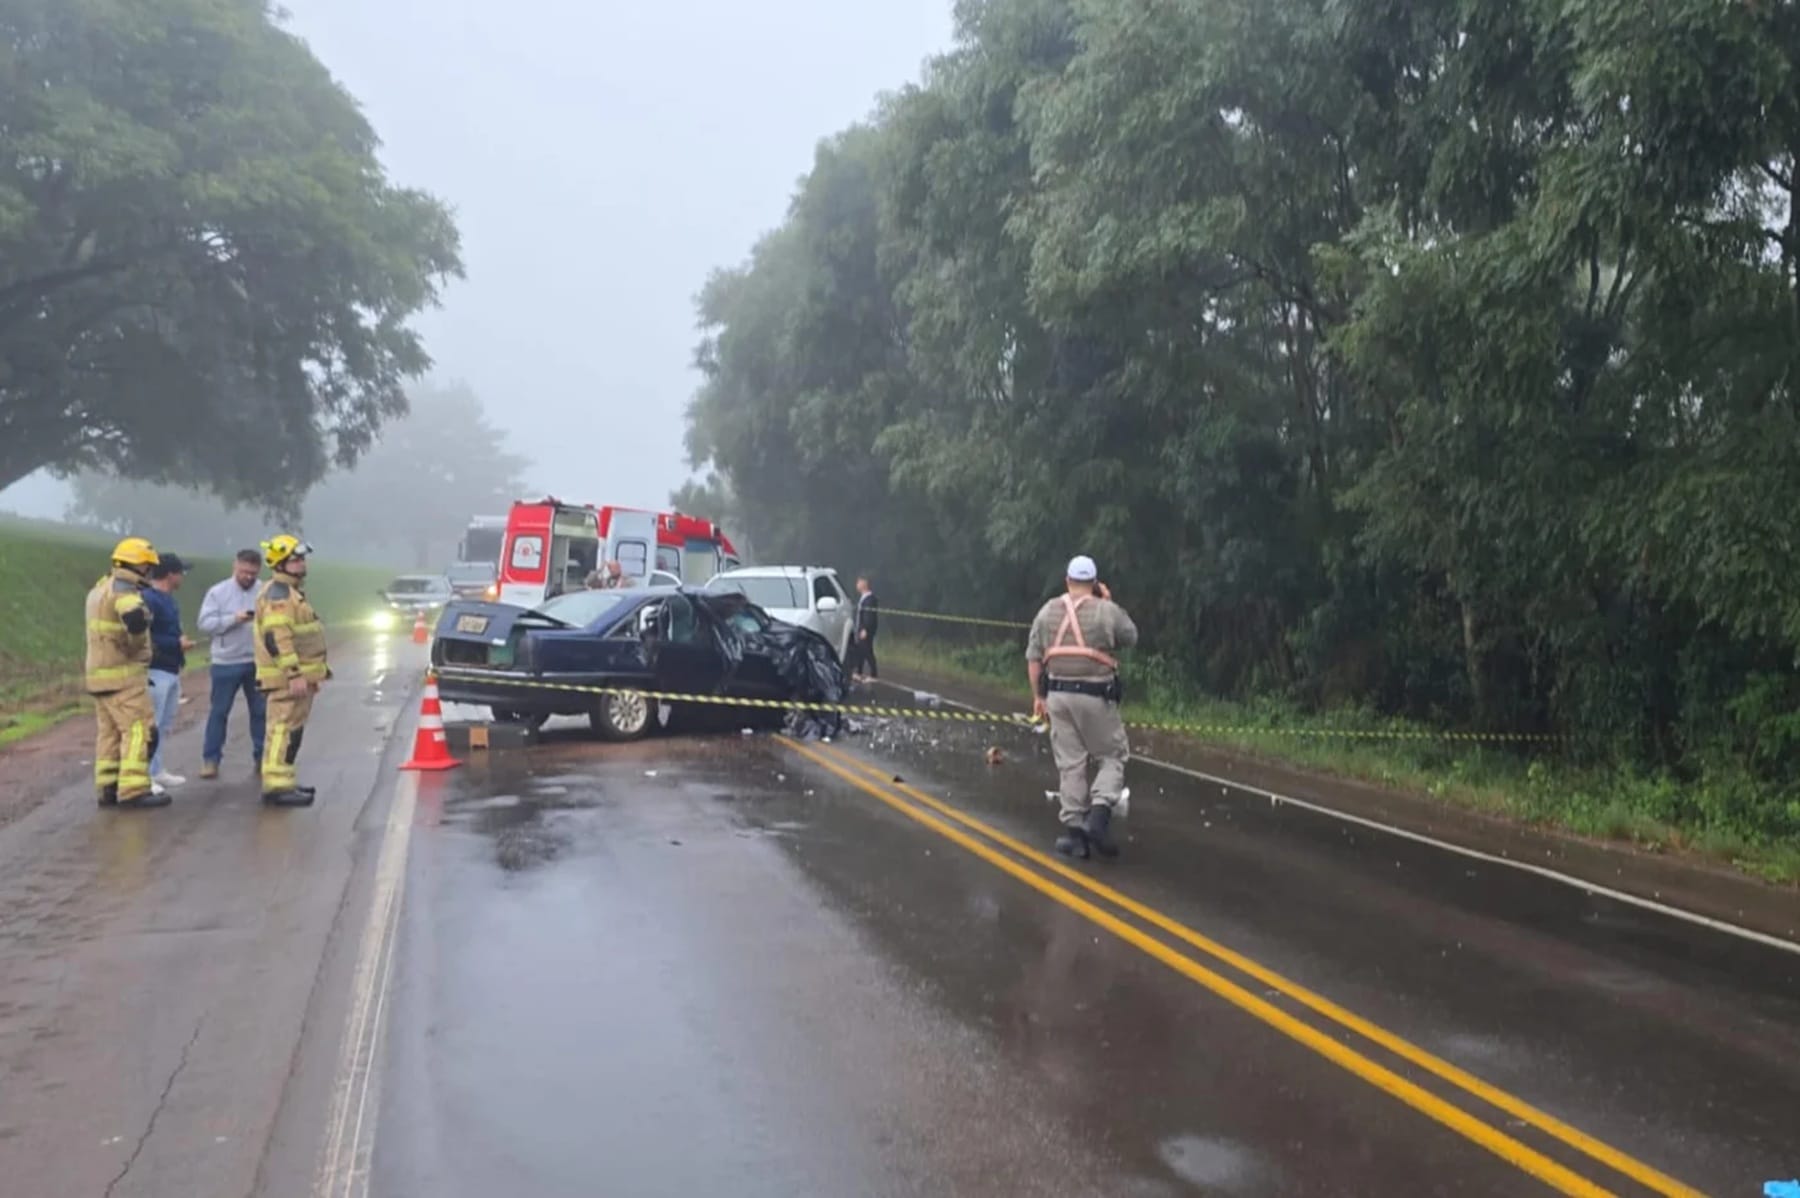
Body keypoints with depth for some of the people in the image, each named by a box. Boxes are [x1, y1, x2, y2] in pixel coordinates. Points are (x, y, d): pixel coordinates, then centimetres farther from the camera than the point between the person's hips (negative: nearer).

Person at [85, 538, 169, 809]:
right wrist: (135, 644, -18)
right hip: (123, 674, -10)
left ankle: (108, 788, 16)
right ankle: (133, 790, -10)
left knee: (109, 731, 12)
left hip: (100, 672, 10)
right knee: (139, 729, -8)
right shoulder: (124, 590, -15)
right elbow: (135, 619, -35)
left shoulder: (101, 588, 17)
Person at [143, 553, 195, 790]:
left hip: (172, 670, 10)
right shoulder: (148, 599, -16)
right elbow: (143, 637, -22)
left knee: (166, 725, 16)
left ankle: (158, 770, 25)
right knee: (152, 725, -6)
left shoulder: (168, 599, 15)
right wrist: (176, 643, -17)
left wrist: (180, 641, 6)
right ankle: (147, 776, -2)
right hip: (156, 671, -10)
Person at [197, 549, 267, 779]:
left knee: (261, 711, 8)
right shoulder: (218, 592, -2)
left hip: (259, 662, 2)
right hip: (226, 662, -1)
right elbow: (205, 623, -9)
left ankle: (261, 757, 18)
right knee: (219, 711, 5)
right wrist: (234, 619, -20)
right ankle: (211, 759, 13)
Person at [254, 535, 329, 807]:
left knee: (290, 729, 16)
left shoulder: (290, 591, 20)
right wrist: (294, 674, -27)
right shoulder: (277, 593, -15)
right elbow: (276, 637, -24)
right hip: (288, 678, -11)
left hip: (298, 675, 11)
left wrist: (316, 670, 29)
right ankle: (277, 787, -13)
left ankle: (283, 781, 24)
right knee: (285, 728, -12)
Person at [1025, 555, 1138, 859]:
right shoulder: (1107, 611, -6)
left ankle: (1074, 829, 10)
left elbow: (1034, 657, 6)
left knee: (1070, 763, 9)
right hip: (1096, 695, -3)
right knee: (1113, 755, 10)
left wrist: (1038, 695, 14)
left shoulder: (1047, 611, 5)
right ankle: (1099, 814, -9)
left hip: (1058, 693, 4)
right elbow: (1131, 638, 11)